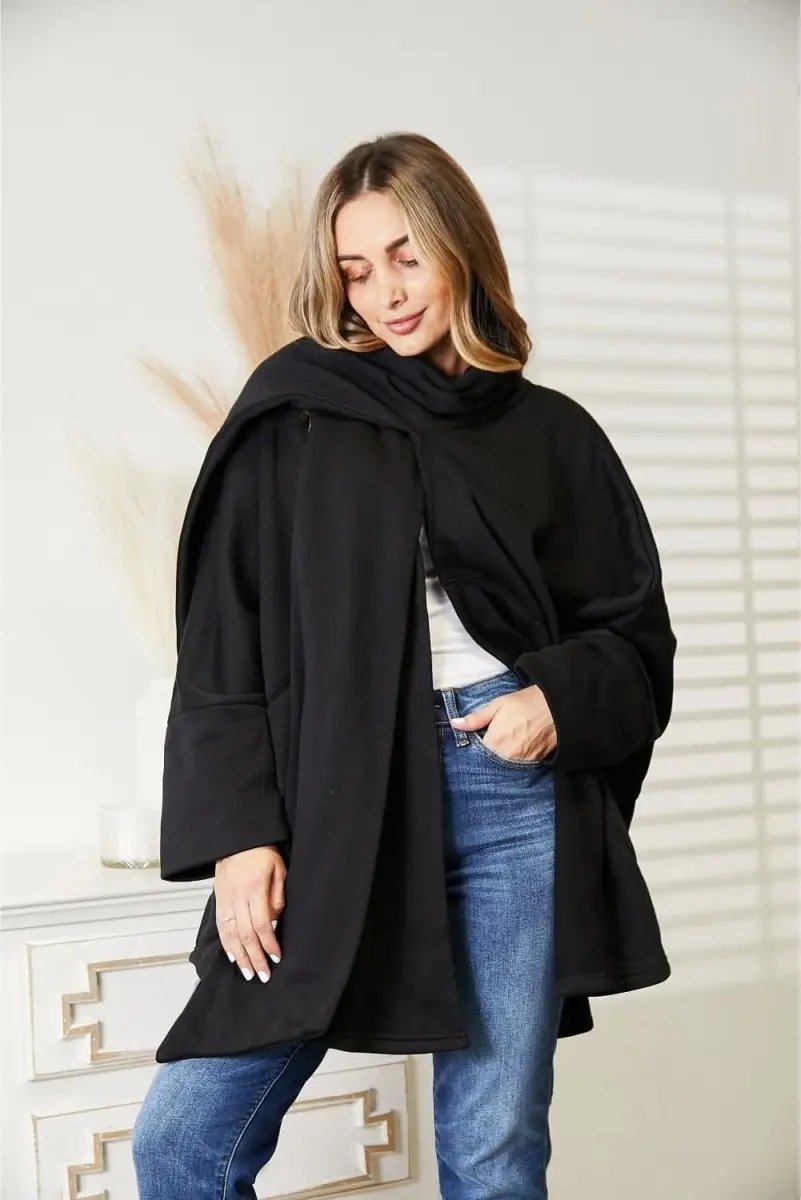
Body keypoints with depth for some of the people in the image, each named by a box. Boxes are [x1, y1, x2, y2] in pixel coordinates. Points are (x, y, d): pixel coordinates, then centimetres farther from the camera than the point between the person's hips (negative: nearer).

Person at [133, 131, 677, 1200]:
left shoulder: (551, 435, 11)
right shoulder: (291, 421, 7)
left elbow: (636, 632, 14)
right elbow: (221, 636, 3)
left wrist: (562, 700, -7)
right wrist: (236, 830, -7)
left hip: (515, 795, 1)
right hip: (332, 800, 0)